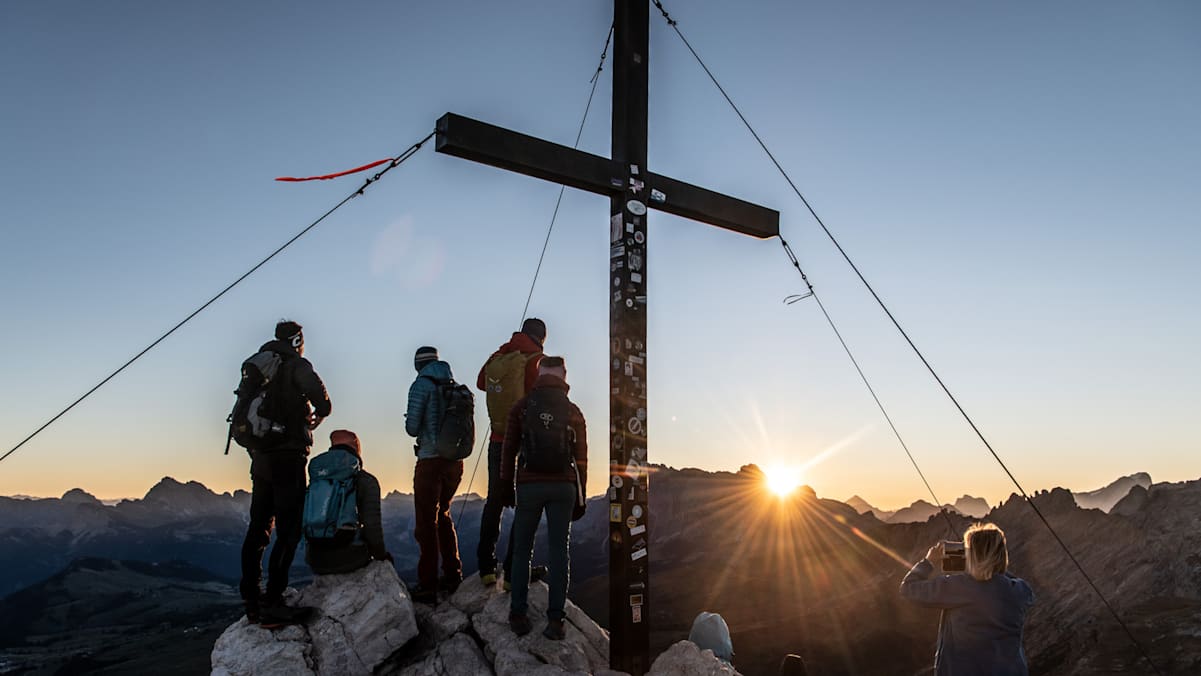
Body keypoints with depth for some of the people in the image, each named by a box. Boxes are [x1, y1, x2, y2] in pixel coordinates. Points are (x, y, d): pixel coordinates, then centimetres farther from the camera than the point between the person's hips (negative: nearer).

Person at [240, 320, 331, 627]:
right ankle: (272, 603, -10)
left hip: (260, 457, 8)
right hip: (288, 456, -8)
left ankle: (251, 600, 18)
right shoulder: (297, 365, -6)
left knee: (258, 527, 13)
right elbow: (318, 394, -17)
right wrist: (318, 415, 4)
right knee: (289, 529, -6)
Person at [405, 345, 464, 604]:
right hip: (455, 461, 6)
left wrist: (411, 425, 11)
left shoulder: (422, 385, -7)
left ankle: (428, 586, 3)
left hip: (431, 461, -6)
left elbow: (412, 427, -11)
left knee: (426, 522, 0)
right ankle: (453, 575, 24)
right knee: (443, 515, 21)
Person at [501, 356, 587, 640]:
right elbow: (581, 457, 5)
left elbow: (509, 450, 4)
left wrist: (507, 486, 13)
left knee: (522, 550, 11)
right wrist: (580, 497, 10)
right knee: (559, 550, 4)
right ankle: (555, 620, 5)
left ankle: (518, 616, 13)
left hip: (529, 485, 0)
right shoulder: (573, 411, 5)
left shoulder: (522, 407, 3)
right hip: (563, 487, 1)